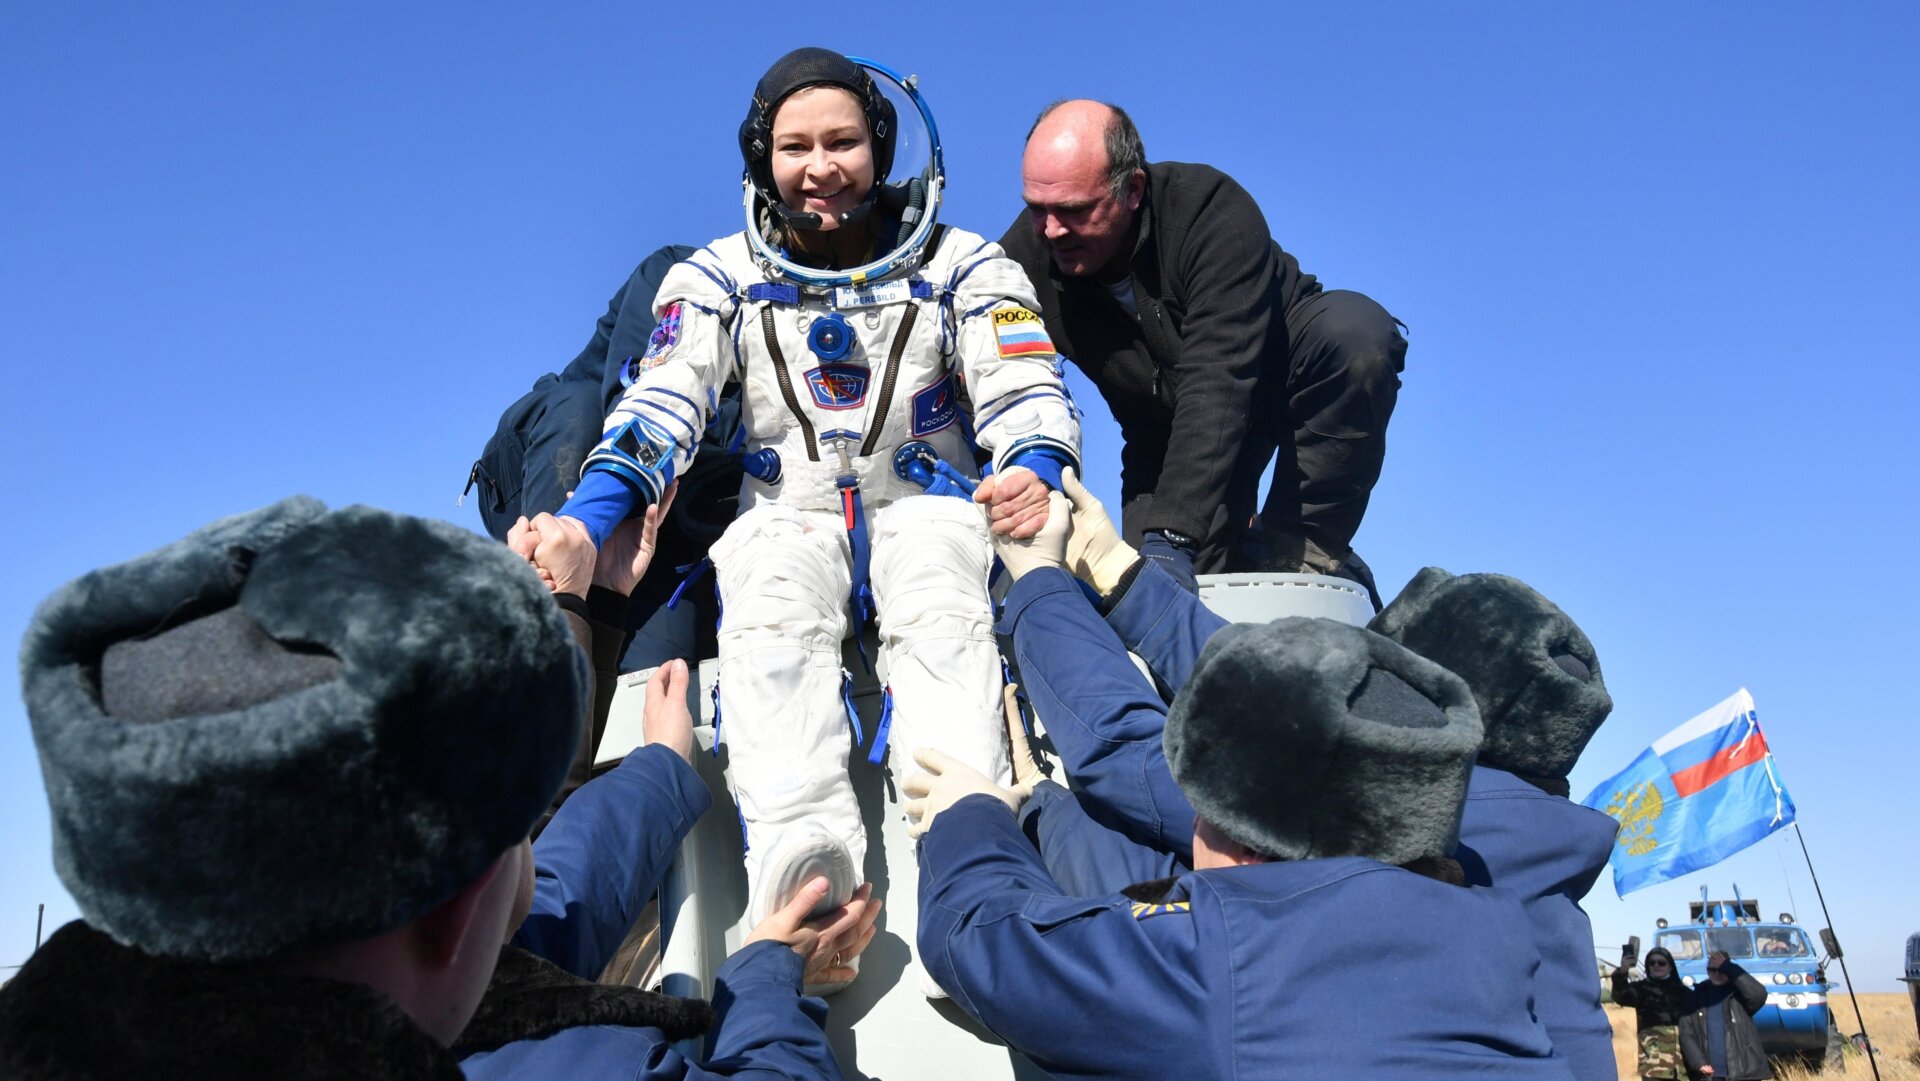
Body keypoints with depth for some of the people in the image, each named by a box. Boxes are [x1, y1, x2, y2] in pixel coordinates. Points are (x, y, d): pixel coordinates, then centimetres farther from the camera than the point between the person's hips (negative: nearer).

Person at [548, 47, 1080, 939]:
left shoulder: (961, 267, 6)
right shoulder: (719, 278, 9)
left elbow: (1026, 393, -2)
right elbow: (661, 404, -2)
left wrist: (1034, 468, -27)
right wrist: (587, 513, -21)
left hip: (923, 505, 0)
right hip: (786, 514, 1)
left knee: (941, 619, -33)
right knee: (770, 625, -32)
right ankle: (799, 845, -48)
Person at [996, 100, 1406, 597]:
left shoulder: (1212, 212, -34)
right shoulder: (1021, 258, -21)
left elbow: (1217, 385, -43)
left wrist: (1172, 534, -53)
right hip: (1165, 430, 3)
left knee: (1356, 329, -36)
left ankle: (1302, 551, -22)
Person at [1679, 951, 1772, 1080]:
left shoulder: (1739, 993, 5)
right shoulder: (1696, 997, 9)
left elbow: (1759, 995, -18)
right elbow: (1686, 1033, 4)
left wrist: (1728, 968, -16)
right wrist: (1699, 1062, -11)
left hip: (1742, 1074, -2)